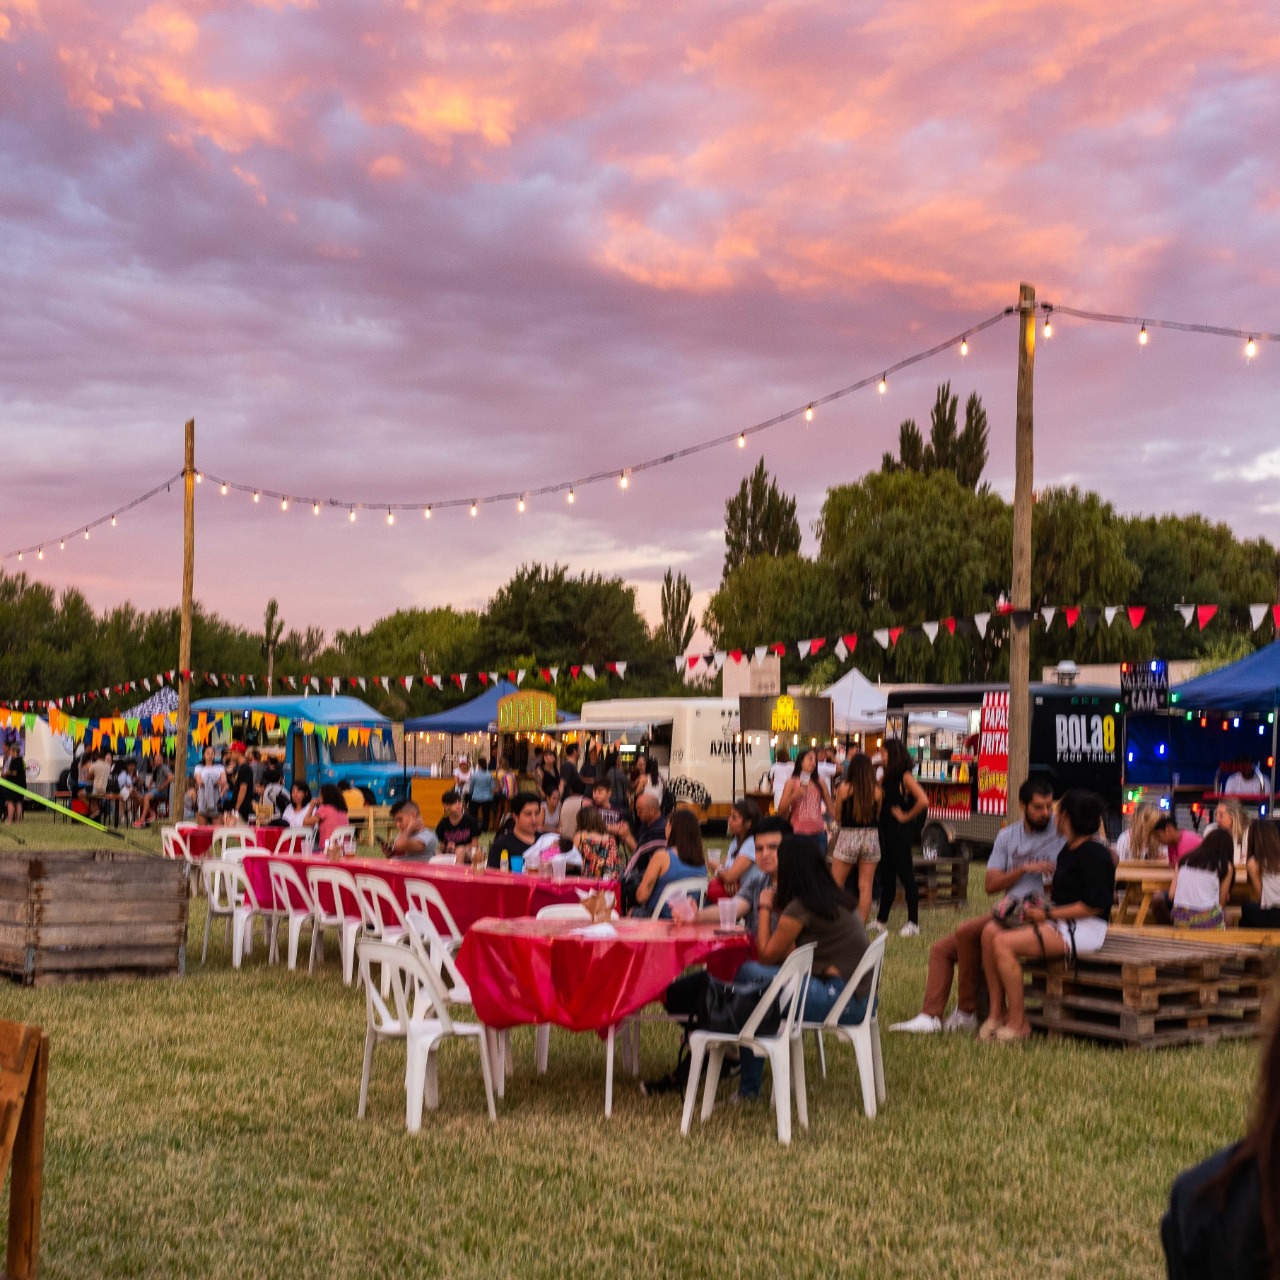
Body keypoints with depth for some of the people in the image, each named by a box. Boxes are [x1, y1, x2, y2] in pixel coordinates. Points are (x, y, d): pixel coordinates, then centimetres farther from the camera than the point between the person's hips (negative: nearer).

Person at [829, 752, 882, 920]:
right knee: (866, 886, 6)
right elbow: (878, 815, 9)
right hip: (871, 836, 2)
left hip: (848, 836, -2)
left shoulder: (844, 788, -7)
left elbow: (837, 814, 2)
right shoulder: (876, 790, -2)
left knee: (836, 884, 12)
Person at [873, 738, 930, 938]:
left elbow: (923, 801, -24)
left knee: (906, 876, -2)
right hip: (886, 831, 8)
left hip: (900, 832, -8)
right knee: (886, 877, 14)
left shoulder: (906, 777, -12)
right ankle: (881, 920, 21)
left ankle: (913, 923, 4)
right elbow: (879, 801, 15)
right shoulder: (887, 777, 12)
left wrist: (906, 816, -15)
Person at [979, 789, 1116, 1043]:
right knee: (991, 931, -7)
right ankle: (996, 1013, -8)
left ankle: (1017, 1024, -16)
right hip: (1060, 924, 10)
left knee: (1005, 943, -24)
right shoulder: (1068, 850, 17)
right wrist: (1039, 907, 0)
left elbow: (1094, 905, -19)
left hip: (1086, 928, -10)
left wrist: (1048, 914, -17)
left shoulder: (1095, 854, -13)